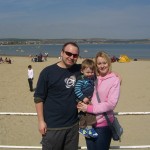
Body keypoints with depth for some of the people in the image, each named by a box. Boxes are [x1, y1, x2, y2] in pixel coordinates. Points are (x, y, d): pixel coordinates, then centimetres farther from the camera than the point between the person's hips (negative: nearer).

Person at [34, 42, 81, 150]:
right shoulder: (48, 72, -8)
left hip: (73, 124, 4)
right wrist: (41, 121, -9)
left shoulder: (79, 70, 2)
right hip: (53, 126, -4)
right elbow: (39, 98, -6)